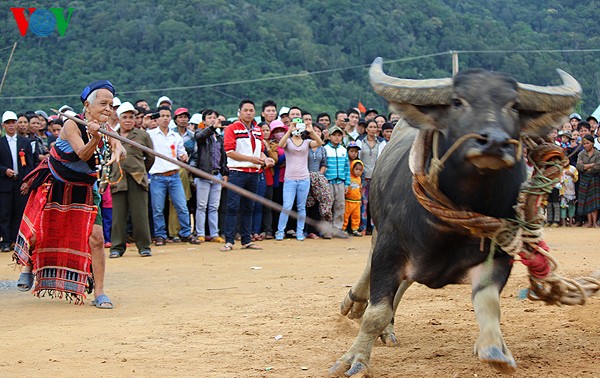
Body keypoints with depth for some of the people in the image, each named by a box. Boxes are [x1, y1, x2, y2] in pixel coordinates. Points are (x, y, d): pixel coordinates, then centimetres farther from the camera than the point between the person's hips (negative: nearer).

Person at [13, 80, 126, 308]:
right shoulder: (72, 125, -21)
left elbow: (120, 150, -23)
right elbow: (82, 154, -32)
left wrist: (117, 151, -47)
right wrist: (94, 138, -51)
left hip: (83, 191, 3)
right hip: (53, 187, -3)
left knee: (95, 238, -10)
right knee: (36, 233, 6)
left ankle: (99, 293, -2)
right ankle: (28, 266, 40)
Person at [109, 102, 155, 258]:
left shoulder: (142, 135, 8)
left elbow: (151, 157, 14)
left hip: (137, 179, -2)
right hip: (118, 179, 2)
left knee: (140, 214, -3)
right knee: (118, 214, 0)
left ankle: (144, 246, 5)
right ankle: (117, 247, 7)